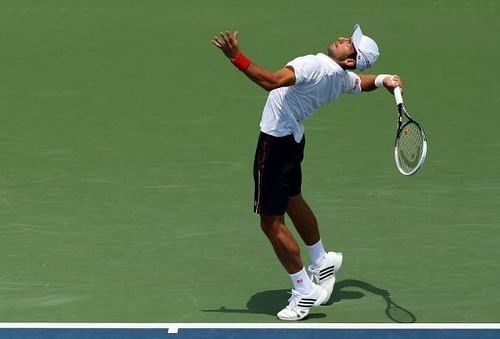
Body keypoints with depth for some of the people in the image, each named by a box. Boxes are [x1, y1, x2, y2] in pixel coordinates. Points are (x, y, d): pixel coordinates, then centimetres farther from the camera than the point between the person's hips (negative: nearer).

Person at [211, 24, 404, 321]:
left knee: (272, 223, 0)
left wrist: (236, 57, -41)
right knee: (292, 200, 32)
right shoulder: (343, 79, 1)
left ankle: (304, 291, 9)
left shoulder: (316, 65, -27)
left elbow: (273, 81, -41)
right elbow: (362, 82, 26)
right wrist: (384, 80, 6)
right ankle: (322, 262, 51)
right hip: (293, 138, 9)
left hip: (276, 142, -9)